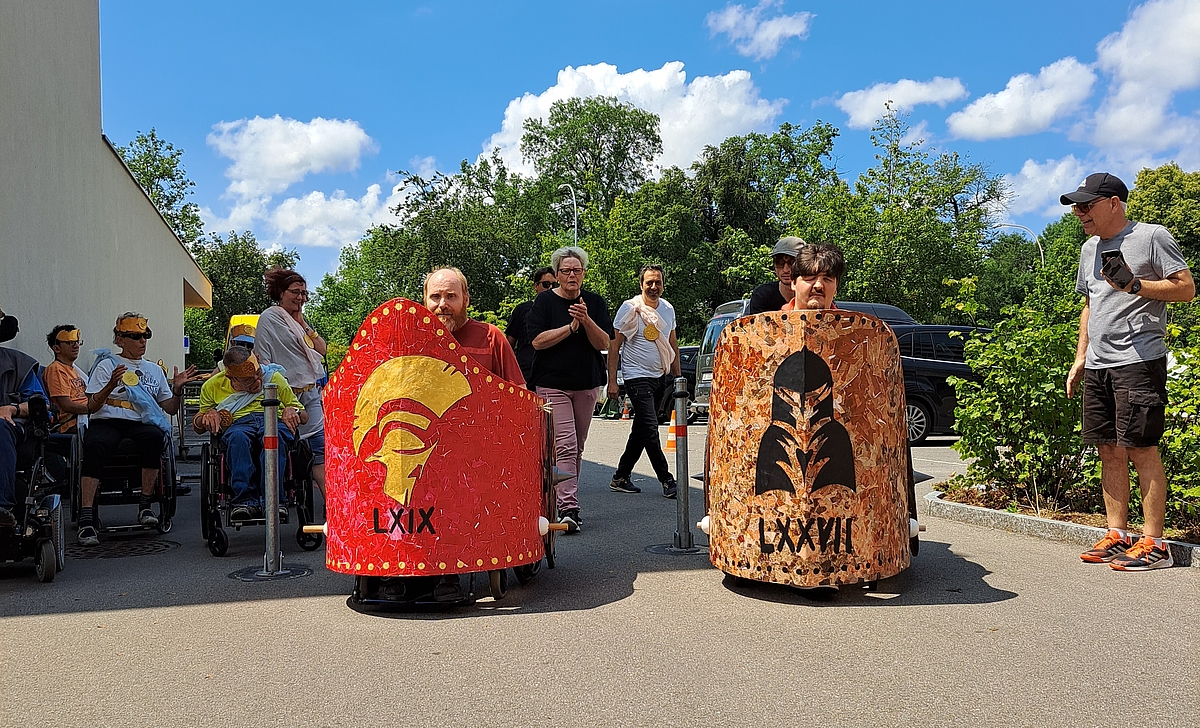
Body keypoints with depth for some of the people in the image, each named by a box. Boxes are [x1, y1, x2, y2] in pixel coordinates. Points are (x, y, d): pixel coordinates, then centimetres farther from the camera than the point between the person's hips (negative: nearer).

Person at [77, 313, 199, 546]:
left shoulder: (154, 370, 23)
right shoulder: (106, 365, 12)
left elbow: (170, 409, 22)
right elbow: (92, 406, 3)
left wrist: (177, 389, 3)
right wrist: (111, 385, -14)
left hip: (140, 423, 2)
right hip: (106, 422, -2)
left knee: (154, 436, -36)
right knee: (95, 446, -37)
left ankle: (145, 505, -28)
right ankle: (86, 518, -39)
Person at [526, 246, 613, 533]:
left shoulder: (595, 303, 8)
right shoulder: (544, 302, -1)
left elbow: (604, 343, -1)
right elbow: (537, 340, -11)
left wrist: (586, 321, -17)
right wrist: (571, 327, -17)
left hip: (587, 384, 4)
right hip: (552, 384, -4)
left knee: (578, 447, 11)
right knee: (565, 446, -14)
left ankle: (566, 497, 23)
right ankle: (568, 508, -17)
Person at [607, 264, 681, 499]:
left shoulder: (668, 309, 10)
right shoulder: (630, 308, -9)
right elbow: (614, 345, -8)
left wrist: (677, 376, 17)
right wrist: (612, 381, -14)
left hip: (662, 377, 7)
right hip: (638, 377, -6)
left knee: (641, 431, 10)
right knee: (650, 429, -12)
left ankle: (620, 478, 20)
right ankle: (667, 481, -6)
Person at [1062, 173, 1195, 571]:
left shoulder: (1152, 236, -1)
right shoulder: (1090, 248, 21)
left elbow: (1187, 288, -5)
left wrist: (1134, 285, -17)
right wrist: (1080, 357, 20)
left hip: (1139, 360, -7)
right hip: (1097, 365, 7)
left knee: (1141, 449, -8)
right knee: (1110, 451, 7)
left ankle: (1153, 543, -3)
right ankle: (1117, 535, 14)